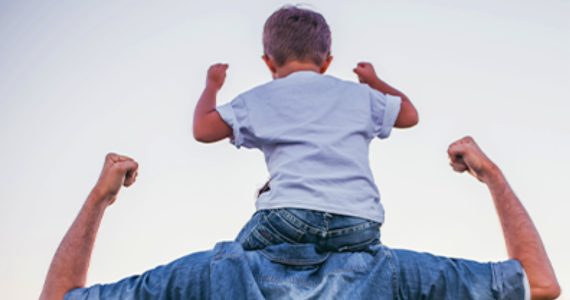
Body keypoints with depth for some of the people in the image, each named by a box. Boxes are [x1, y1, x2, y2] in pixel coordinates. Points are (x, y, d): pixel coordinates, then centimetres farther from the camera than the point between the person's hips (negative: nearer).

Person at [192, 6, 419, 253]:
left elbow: (202, 130, 17)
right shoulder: (358, 94, 22)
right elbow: (409, 115, 36)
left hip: (291, 215, -1)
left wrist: (212, 85, 37)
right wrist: (374, 82, 53)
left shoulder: (259, 100, 15)